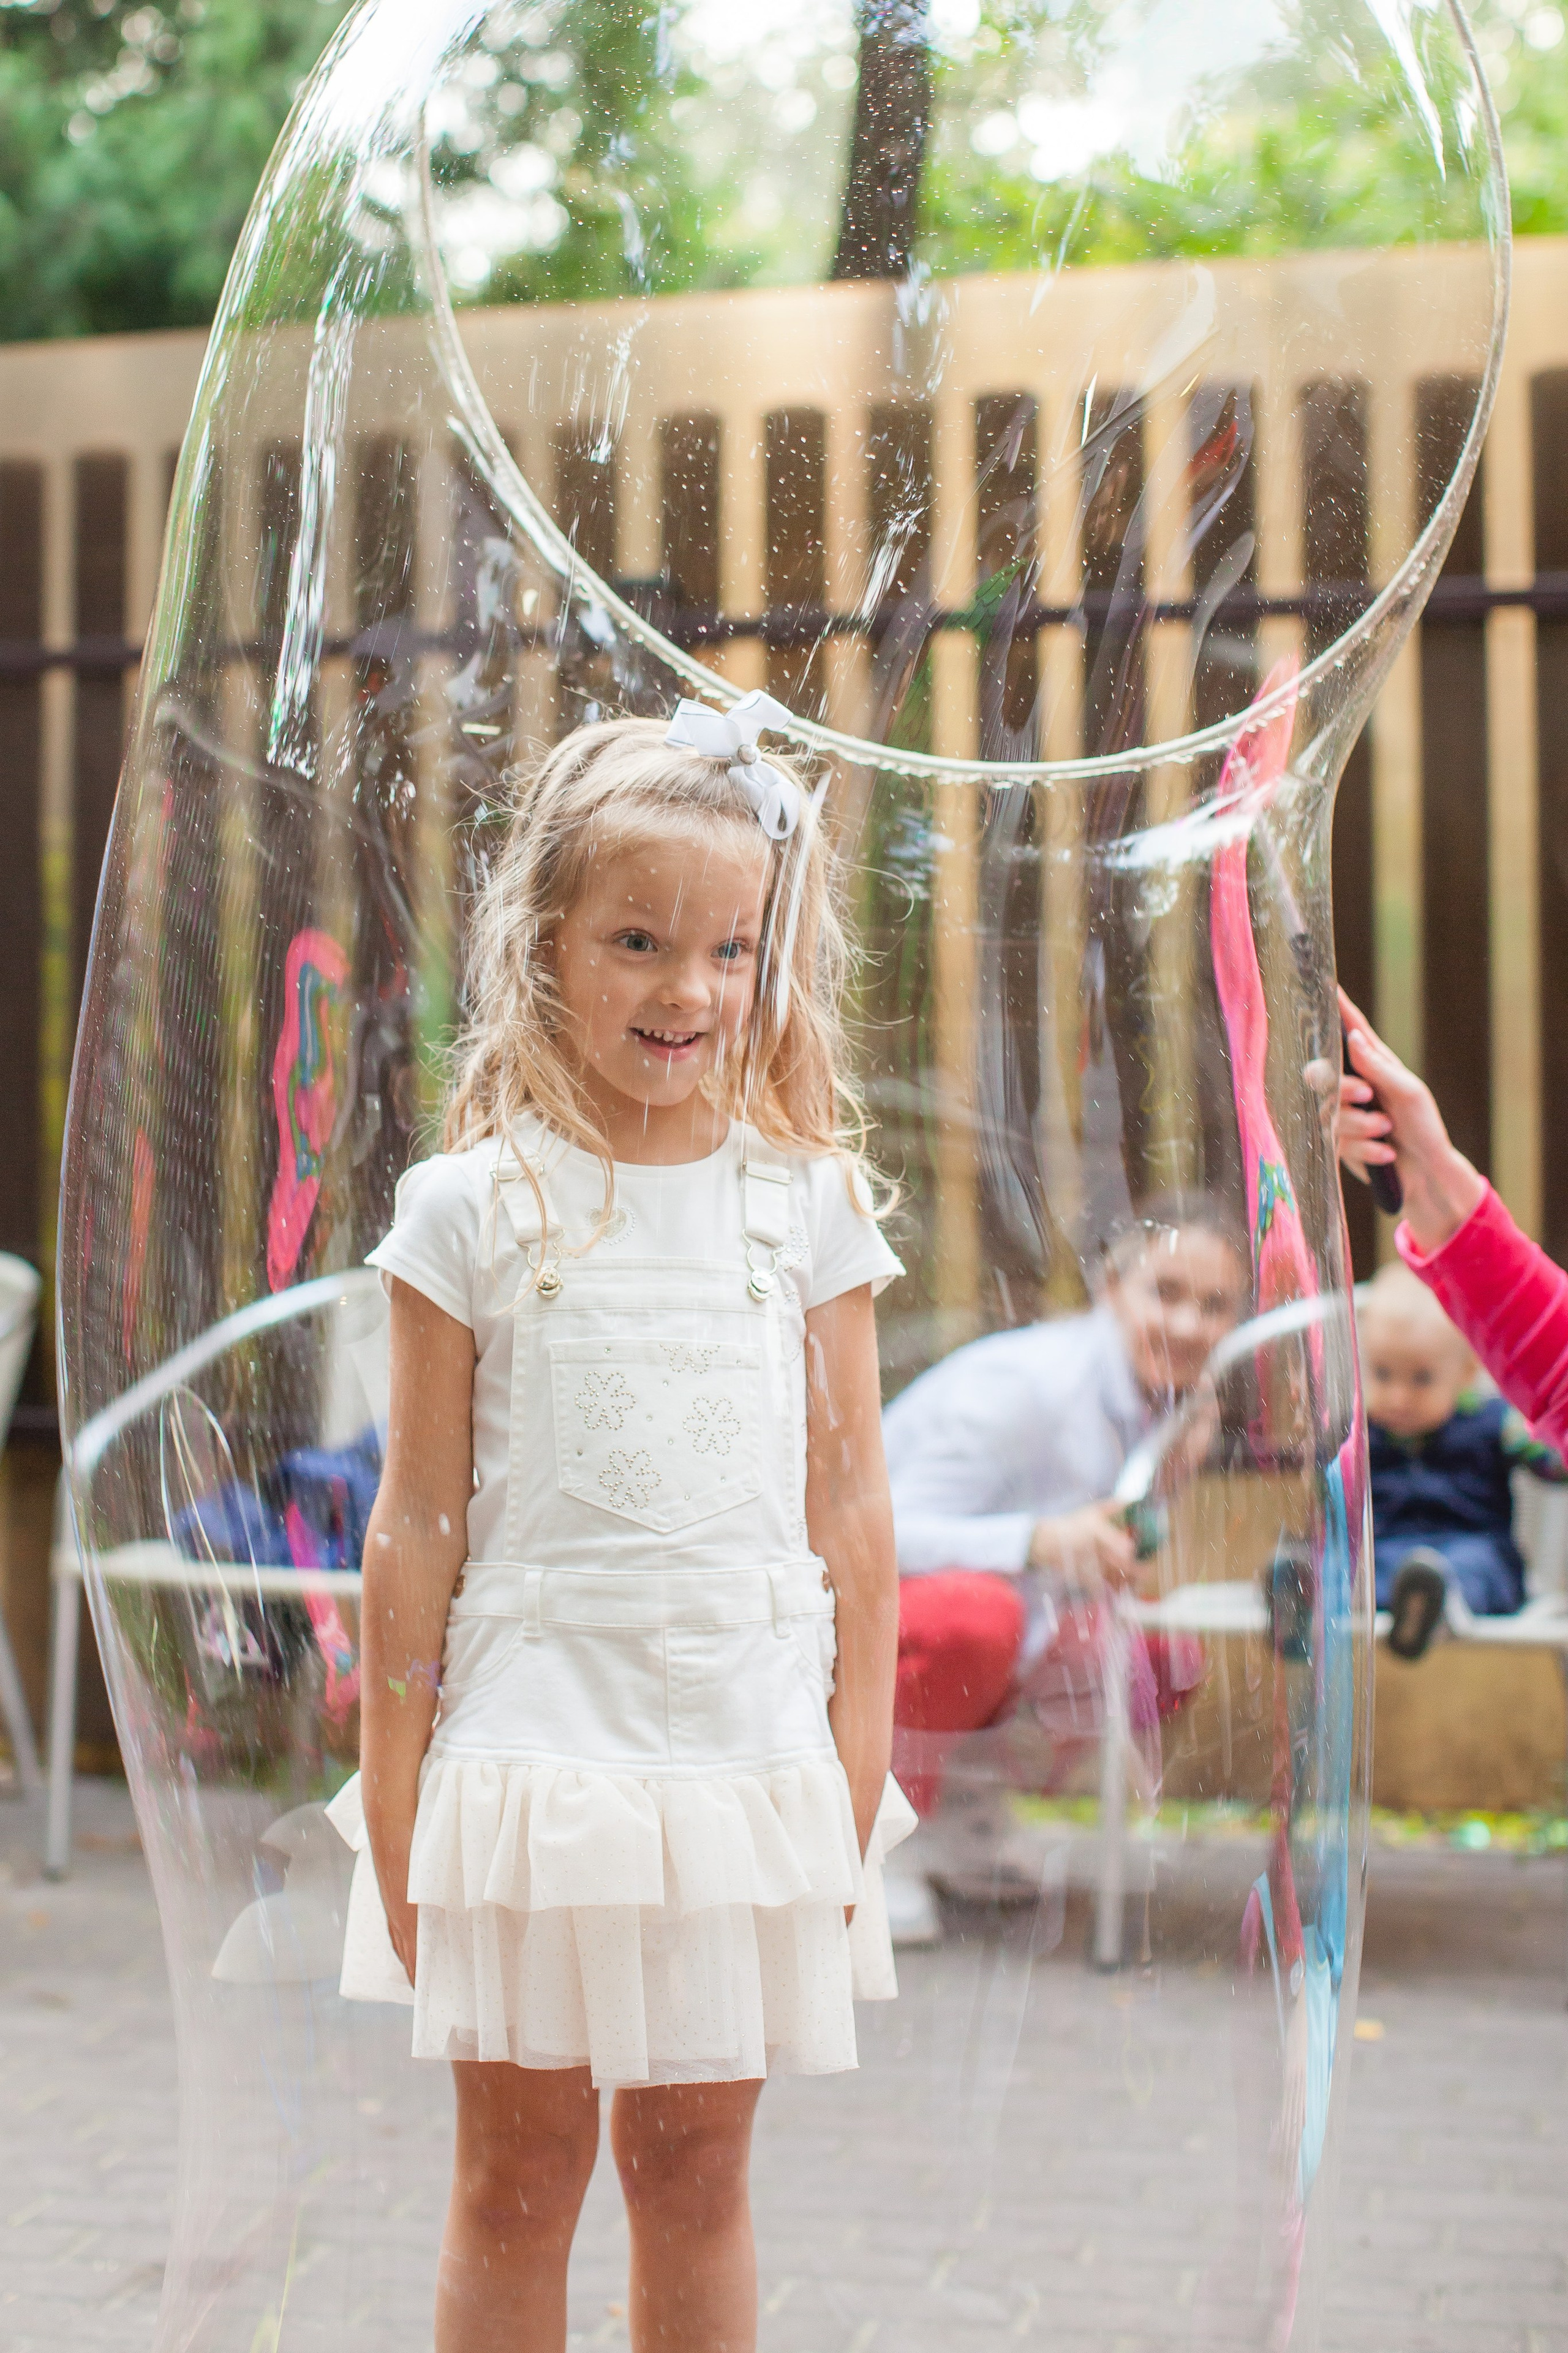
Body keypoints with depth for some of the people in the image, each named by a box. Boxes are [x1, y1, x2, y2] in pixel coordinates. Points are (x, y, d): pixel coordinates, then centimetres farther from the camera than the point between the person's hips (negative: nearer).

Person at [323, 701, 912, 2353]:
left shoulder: (808, 1200, 2)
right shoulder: (473, 1205, -3)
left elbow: (851, 1504, 4)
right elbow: (419, 1519, -1)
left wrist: (857, 1778, 2)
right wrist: (394, 1802, -2)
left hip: (750, 1749, 2)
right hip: (531, 1739, -1)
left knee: (695, 2172, 13)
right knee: (516, 2180, 10)